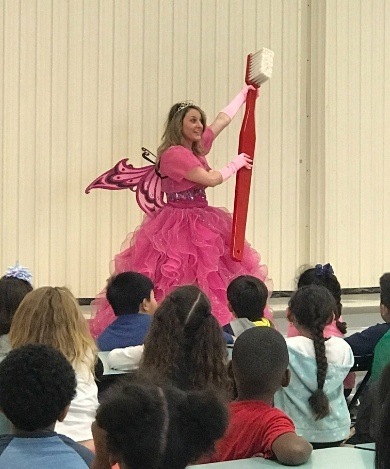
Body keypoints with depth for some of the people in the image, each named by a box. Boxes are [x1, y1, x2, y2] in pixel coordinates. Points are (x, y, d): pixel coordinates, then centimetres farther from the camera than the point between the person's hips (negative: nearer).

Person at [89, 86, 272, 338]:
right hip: (179, 228, -9)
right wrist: (236, 164, -3)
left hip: (201, 221, 9)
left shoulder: (197, 148, 12)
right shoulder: (174, 154, -14)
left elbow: (223, 119, 25)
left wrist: (244, 94, 33)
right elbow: (211, 179, -18)